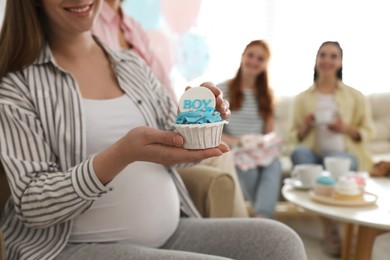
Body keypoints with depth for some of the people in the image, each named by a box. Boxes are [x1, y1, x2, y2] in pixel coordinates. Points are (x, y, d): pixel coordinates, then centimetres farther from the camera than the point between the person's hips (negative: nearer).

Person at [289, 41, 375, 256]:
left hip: (347, 156, -1)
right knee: (299, 152, -35)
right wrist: (306, 126, -8)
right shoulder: (303, 98, 14)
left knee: (335, 160, -38)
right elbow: (295, 137, 14)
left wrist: (346, 128, -9)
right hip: (314, 156, 2)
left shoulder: (355, 97, 12)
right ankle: (329, 227, -31)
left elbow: (368, 132, 9)